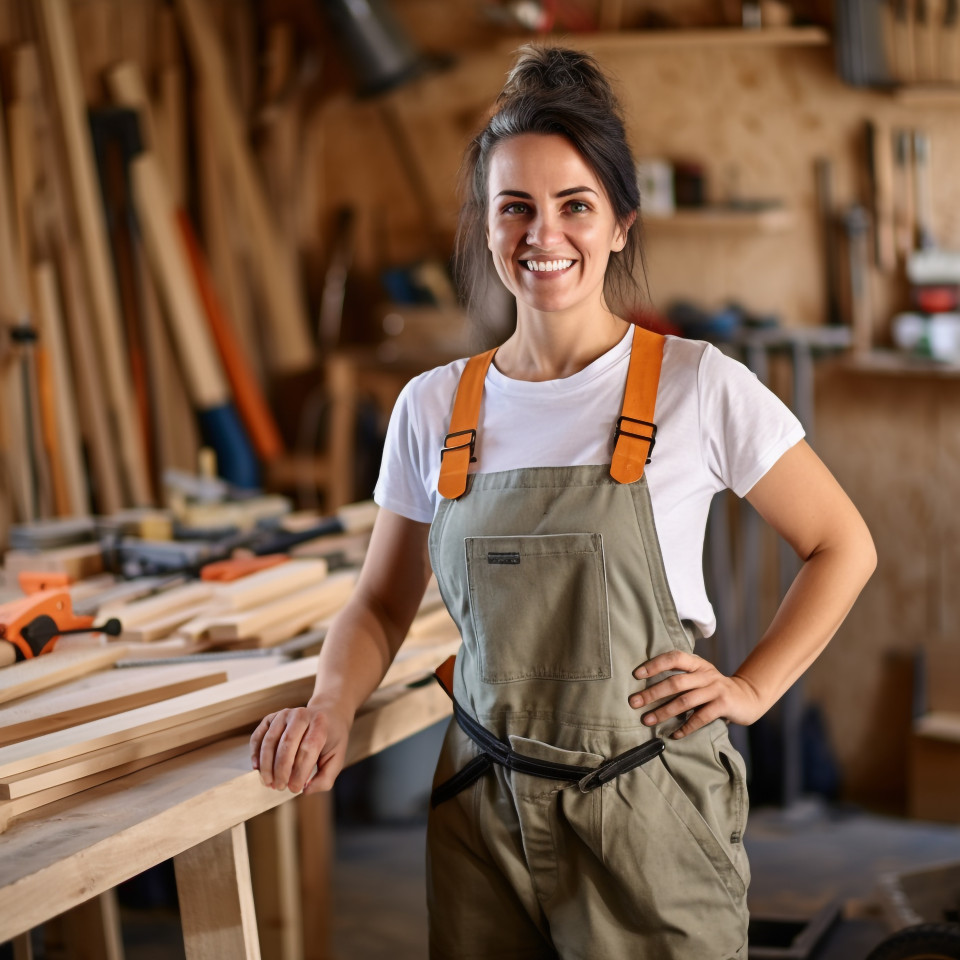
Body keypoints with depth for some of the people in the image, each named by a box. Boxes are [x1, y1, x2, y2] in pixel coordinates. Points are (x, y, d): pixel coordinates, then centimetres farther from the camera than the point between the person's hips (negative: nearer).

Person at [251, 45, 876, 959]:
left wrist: (750, 690, -5)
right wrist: (330, 705, -8)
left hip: (649, 814, -3)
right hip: (483, 812, 3)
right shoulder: (432, 409, 2)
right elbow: (381, 603, 10)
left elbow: (841, 547, 3)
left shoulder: (698, 386, -8)